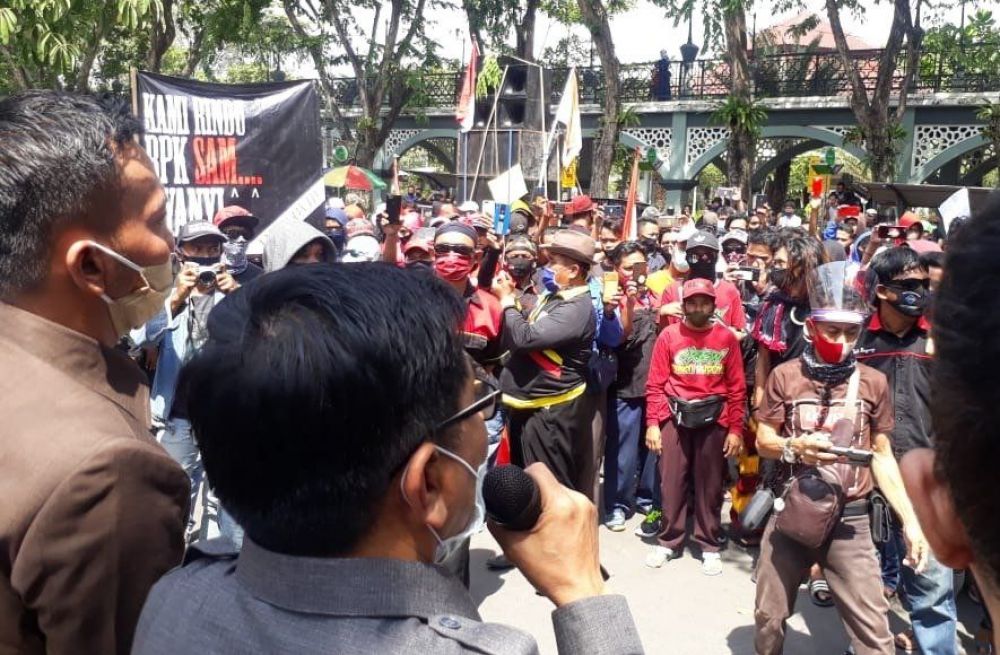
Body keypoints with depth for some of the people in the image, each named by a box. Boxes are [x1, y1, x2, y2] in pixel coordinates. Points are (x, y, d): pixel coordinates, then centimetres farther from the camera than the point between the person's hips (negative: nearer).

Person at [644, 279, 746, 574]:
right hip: (675, 417, 0)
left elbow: (737, 388, 3)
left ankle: (710, 546, 20)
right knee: (672, 481, 5)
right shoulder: (668, 336, 2)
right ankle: (669, 541, 19)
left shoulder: (727, 338, 3)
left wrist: (736, 429, -1)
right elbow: (655, 385, 1)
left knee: (709, 484, 7)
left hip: (714, 419, 0)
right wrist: (652, 424, -5)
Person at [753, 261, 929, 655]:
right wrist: (794, 447, -24)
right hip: (790, 513, 0)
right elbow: (763, 441, -2)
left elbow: (882, 455, 5)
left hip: (849, 520, 0)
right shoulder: (785, 376, -4)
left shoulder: (873, 382, 0)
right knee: (769, 617, 12)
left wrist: (910, 520, -1)